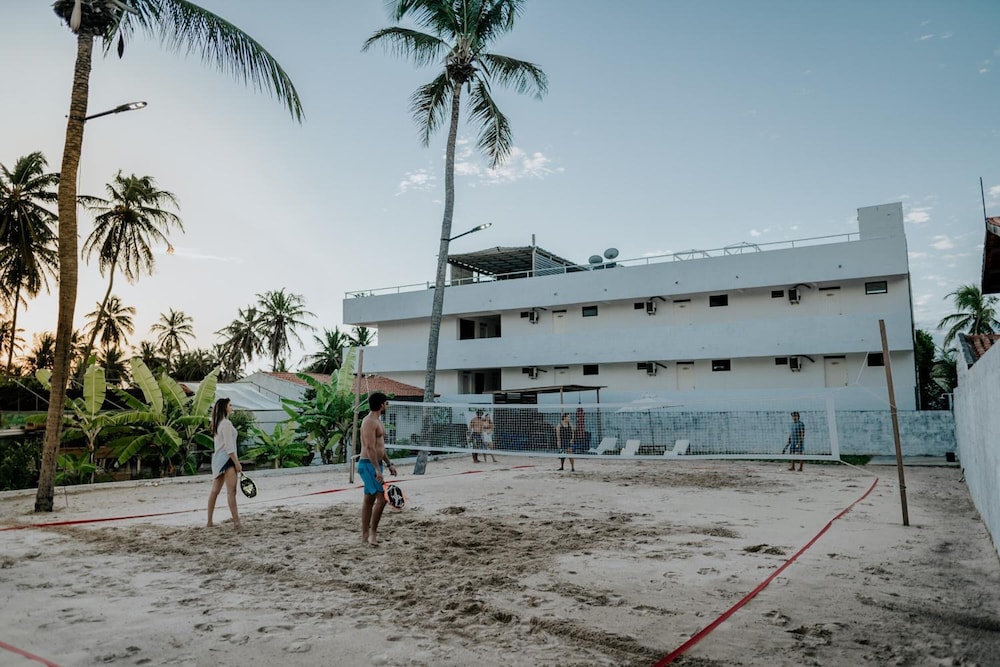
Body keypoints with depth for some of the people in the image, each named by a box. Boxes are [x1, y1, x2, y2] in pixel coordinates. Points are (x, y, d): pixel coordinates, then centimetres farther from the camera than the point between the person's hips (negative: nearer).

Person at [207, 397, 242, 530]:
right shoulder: (226, 423, -13)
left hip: (218, 459, 10)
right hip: (227, 459, -10)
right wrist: (237, 462, -17)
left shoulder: (218, 424, 15)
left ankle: (209, 521, 18)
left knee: (215, 490, 12)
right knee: (231, 490, -13)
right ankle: (236, 521, -18)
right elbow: (229, 446, -18)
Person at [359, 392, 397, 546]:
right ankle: (372, 531, -5)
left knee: (369, 499, 11)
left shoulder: (376, 421, 17)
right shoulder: (370, 422, -16)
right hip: (368, 464, -10)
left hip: (374, 464, 10)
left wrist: (389, 464, 22)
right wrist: (377, 469, -27)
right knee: (381, 497, -13)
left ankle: (365, 534, 16)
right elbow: (370, 447, -24)